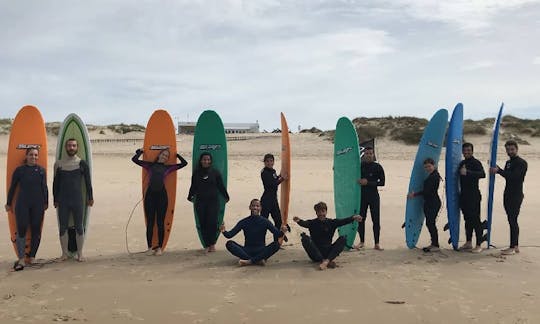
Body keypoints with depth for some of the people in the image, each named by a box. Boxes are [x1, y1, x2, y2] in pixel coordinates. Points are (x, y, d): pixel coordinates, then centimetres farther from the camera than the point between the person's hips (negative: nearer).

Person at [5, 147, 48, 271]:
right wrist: (9, 203, 9)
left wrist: (45, 203, 9)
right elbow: (12, 187, 7)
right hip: (22, 204, -2)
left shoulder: (41, 170, 7)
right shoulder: (19, 170, 2)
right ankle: (21, 259, -8)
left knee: (36, 231, 4)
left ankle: (32, 256, 16)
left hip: (37, 205, 2)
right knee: (21, 230, -8)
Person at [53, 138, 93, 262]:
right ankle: (64, 253, 16)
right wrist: (55, 200, 8)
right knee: (63, 228, 6)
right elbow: (55, 183, 10)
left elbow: (88, 182, 5)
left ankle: (80, 253, 12)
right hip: (63, 201, 2)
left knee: (79, 227, 3)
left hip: (77, 200, -1)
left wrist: (90, 198, 4)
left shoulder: (82, 163, 2)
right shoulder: (59, 164, 5)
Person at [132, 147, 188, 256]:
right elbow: (134, 159, 11)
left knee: (160, 222, 4)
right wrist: (140, 152, 23)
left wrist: (177, 155, 24)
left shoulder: (168, 168, 13)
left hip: (162, 195, 0)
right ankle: (150, 247, 11)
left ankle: (160, 247, 11)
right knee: (150, 222, 3)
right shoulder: (150, 165, 12)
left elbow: (184, 163, 14)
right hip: (150, 195, 0)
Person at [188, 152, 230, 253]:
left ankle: (212, 244, 5)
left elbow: (221, 186, 8)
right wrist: (190, 197, 13)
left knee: (212, 222, -9)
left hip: (213, 201, -2)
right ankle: (207, 245, 9)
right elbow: (193, 187, 14)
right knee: (203, 223, 1)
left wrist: (226, 197, 10)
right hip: (200, 202, 2)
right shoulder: (196, 173, 7)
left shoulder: (215, 172, 3)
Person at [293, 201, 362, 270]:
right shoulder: (312, 223, 2)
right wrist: (298, 221, -44)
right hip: (315, 254, -1)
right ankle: (323, 260, -36)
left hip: (327, 252, 2)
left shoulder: (331, 222, 6)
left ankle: (326, 261, -35)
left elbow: (343, 221, -11)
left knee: (343, 239, -16)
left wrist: (353, 218, -29)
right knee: (305, 238, -25)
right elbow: (304, 223, -20)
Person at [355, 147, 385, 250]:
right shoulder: (360, 166, 6)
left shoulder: (378, 167, 0)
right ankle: (361, 242, 17)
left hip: (374, 196, -2)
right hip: (362, 196, 2)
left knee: (376, 220, -1)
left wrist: (368, 182, -13)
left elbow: (382, 182, -6)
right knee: (361, 219, 4)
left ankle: (376, 244, 5)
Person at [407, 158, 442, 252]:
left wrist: (414, 194, -14)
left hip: (433, 203, -10)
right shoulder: (431, 176, 15)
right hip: (429, 202, 10)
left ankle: (436, 245, -1)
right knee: (429, 223, 12)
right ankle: (433, 243, 20)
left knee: (430, 223, -7)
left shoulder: (434, 176, -15)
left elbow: (427, 191, -19)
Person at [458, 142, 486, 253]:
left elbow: (482, 174, -27)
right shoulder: (462, 163, 15)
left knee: (475, 220, -5)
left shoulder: (476, 163, -8)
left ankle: (479, 245, -1)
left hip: (473, 195, -7)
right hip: (463, 195, 7)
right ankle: (468, 242, 21)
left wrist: (467, 172, -38)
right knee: (467, 219, 13)